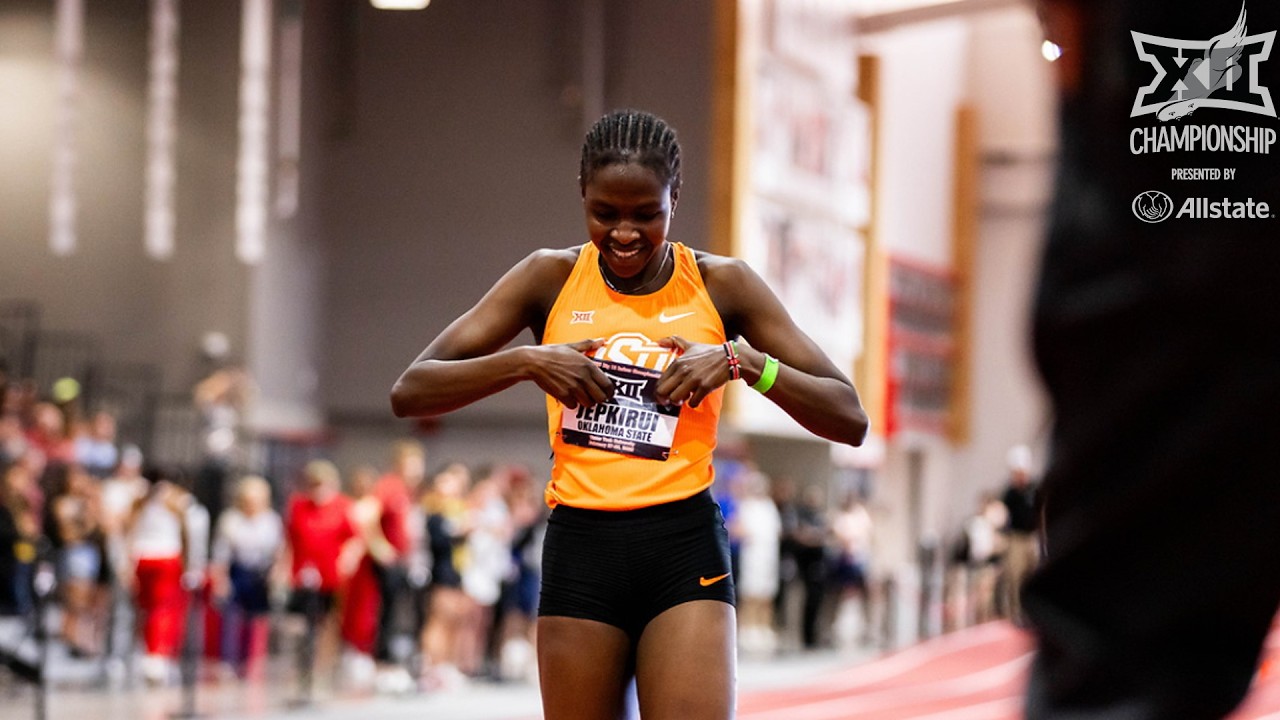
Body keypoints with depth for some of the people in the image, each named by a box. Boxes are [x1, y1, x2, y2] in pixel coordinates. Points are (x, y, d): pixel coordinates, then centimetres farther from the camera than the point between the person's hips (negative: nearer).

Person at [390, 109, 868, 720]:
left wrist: (744, 362, -12)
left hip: (685, 550, -1)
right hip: (580, 548, 1)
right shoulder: (551, 279, 5)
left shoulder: (720, 285, 3)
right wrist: (525, 361, -13)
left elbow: (850, 418, 2)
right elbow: (409, 392, 1)